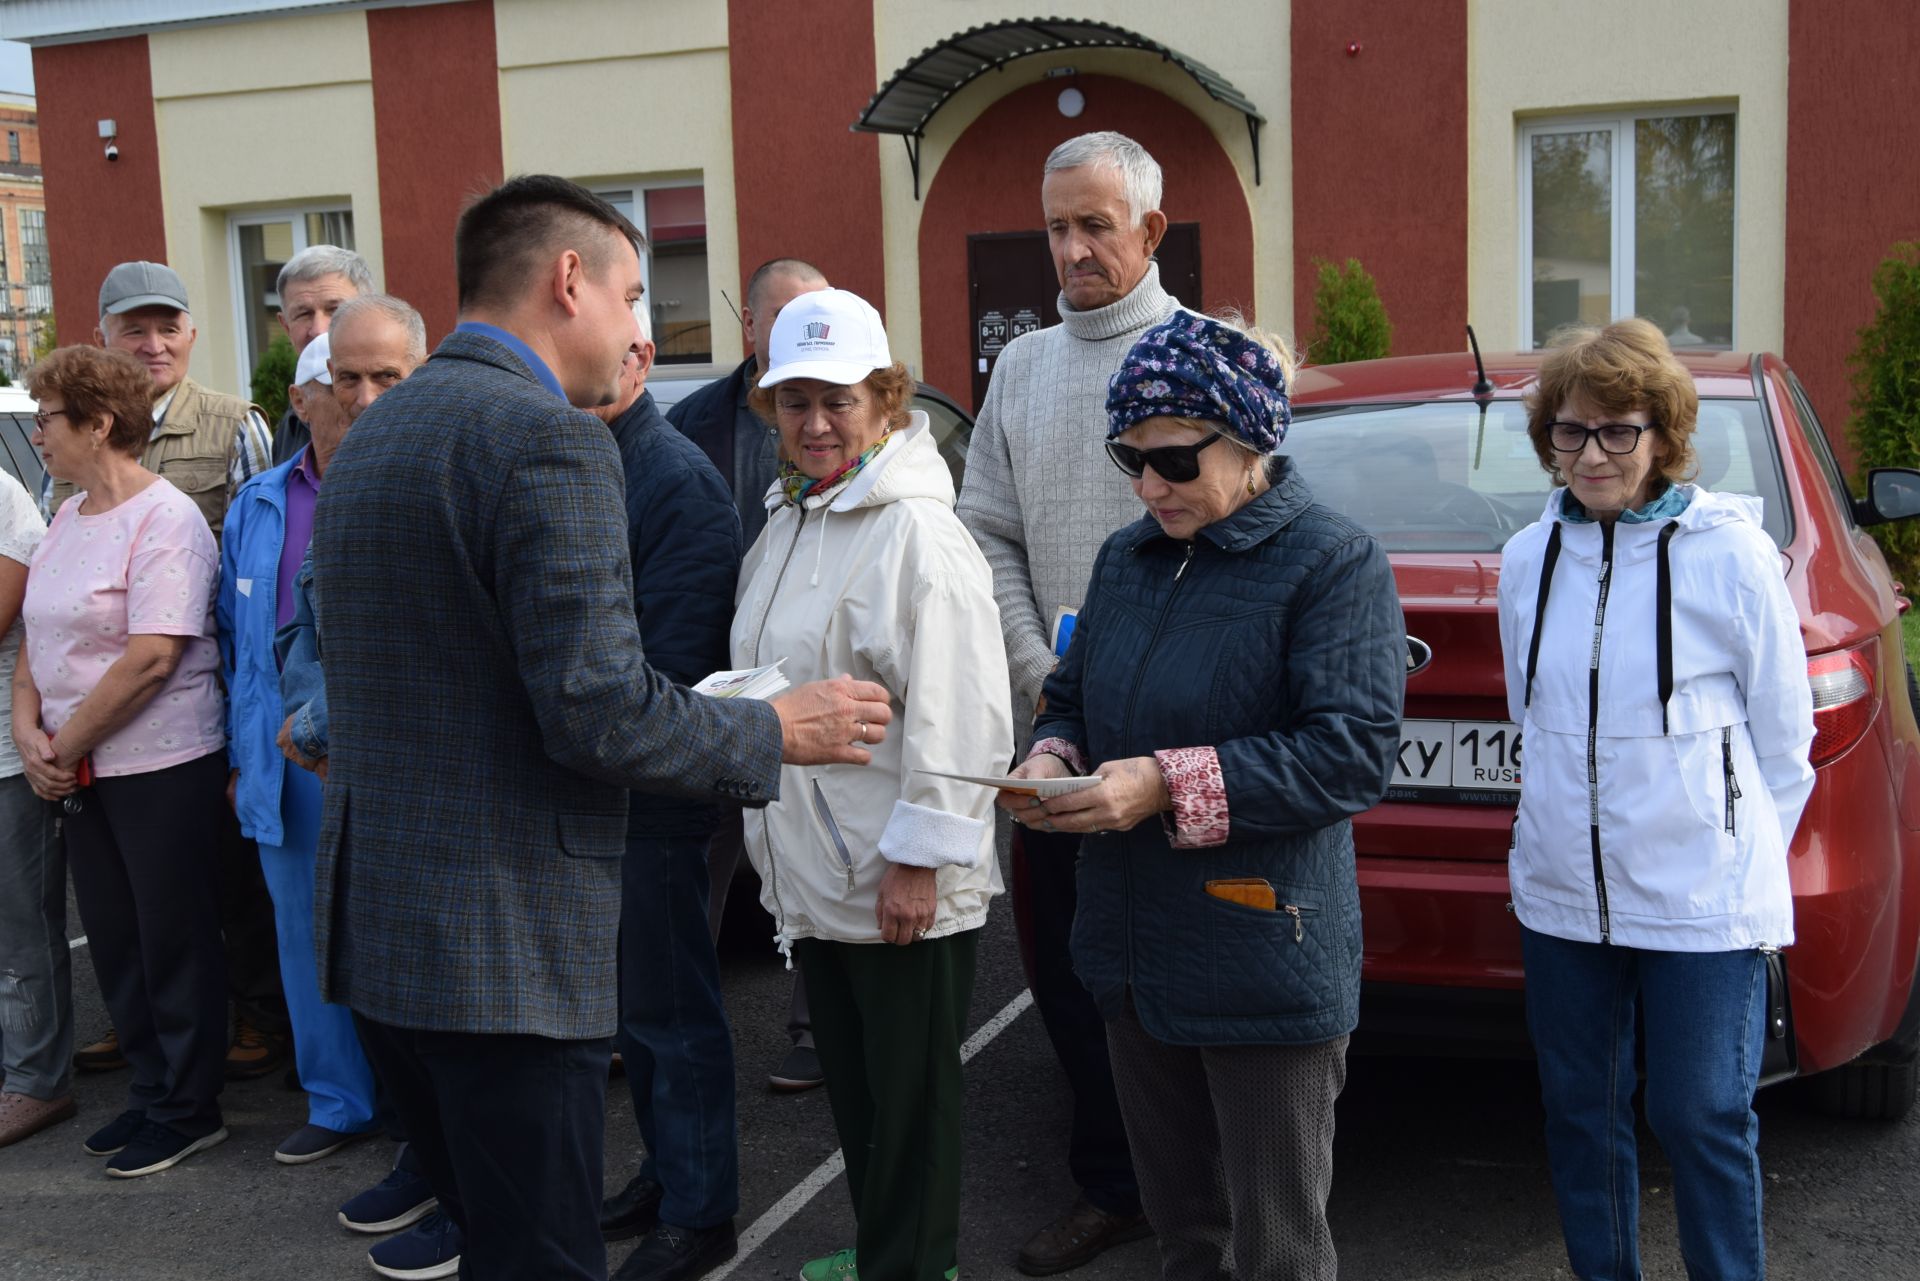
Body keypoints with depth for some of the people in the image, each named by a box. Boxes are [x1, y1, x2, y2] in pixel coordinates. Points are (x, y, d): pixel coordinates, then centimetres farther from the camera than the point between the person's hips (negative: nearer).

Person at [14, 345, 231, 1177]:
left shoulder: (165, 522, -15)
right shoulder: (68, 518, 10)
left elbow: (151, 660, -21)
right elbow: (38, 636, 12)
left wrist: (64, 745, -13)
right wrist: (29, 729, -4)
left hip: (162, 765, -8)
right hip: (81, 769, 8)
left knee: (175, 942, 4)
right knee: (114, 939, 14)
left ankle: (188, 1111, 17)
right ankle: (151, 1093, 28)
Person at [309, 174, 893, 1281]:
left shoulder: (372, 435, 13)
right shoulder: (548, 440, -16)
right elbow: (598, 712, -21)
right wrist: (776, 731, -6)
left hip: (374, 923, 9)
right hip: (505, 943, -9)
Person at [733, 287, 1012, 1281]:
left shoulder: (916, 534, -17)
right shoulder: (786, 521, 12)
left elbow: (958, 719, -21)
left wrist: (917, 859, -21)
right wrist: (771, 836, 19)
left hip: (902, 889, -9)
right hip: (812, 876, 9)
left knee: (911, 1097, 6)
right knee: (850, 1086, 20)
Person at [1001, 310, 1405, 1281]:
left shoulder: (1333, 563, -12)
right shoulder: (1127, 558, 10)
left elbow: (1353, 753, -21)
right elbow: (1072, 698, 18)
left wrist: (1170, 785, -26)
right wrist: (1051, 763, -6)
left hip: (1266, 970, -7)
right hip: (1136, 954, 7)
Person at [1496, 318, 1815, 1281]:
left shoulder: (1731, 553, -9)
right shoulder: (1528, 558, 3)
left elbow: (1782, 738, -1)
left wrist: (1745, 857, 3)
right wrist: (1570, 818, 13)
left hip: (1699, 902, -4)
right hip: (1560, 893, 5)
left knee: (1701, 1121, 2)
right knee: (1580, 1113, 15)